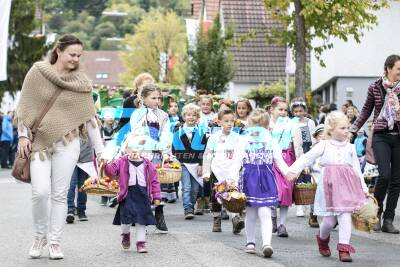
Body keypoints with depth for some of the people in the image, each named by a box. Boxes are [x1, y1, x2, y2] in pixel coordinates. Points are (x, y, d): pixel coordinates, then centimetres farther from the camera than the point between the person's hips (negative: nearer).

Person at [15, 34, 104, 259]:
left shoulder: (82, 82, 2)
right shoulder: (38, 72, -1)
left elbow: (90, 118, 4)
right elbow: (25, 105, 5)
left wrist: (100, 150, 0)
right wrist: (23, 135, -2)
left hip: (67, 143, 1)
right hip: (39, 142, -1)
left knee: (60, 195, 3)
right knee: (41, 192, -10)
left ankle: (55, 242, 13)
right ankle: (40, 235, 14)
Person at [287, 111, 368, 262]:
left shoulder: (350, 148, 11)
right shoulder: (324, 145, 4)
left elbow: (356, 169, 14)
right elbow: (307, 158, 2)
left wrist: (363, 188, 12)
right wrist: (294, 170, -10)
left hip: (346, 185, 2)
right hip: (329, 184, -2)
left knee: (345, 215, -8)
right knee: (330, 219, 3)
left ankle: (344, 248, -7)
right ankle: (323, 239, 33)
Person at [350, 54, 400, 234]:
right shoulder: (375, 88, 2)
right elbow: (365, 112, 12)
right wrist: (352, 130, 6)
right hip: (381, 136, -2)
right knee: (384, 175, -16)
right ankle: (376, 213, 4)